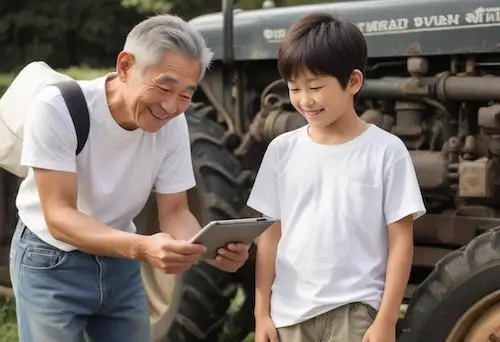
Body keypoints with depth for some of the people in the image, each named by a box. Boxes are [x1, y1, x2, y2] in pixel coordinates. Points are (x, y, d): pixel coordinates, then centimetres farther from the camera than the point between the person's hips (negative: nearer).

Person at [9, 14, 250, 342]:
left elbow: (175, 213, -6)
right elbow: (59, 218, -29)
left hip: (120, 260, 4)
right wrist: (142, 248, -45)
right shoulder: (56, 108, -26)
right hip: (52, 263, -4)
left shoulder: (173, 123, -13)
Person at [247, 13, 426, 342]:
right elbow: (271, 234, 8)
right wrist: (261, 312, 5)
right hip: (290, 313, 4)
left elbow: (400, 240, -4)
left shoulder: (386, 151, -6)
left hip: (355, 311, -3)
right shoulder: (282, 150, 4)